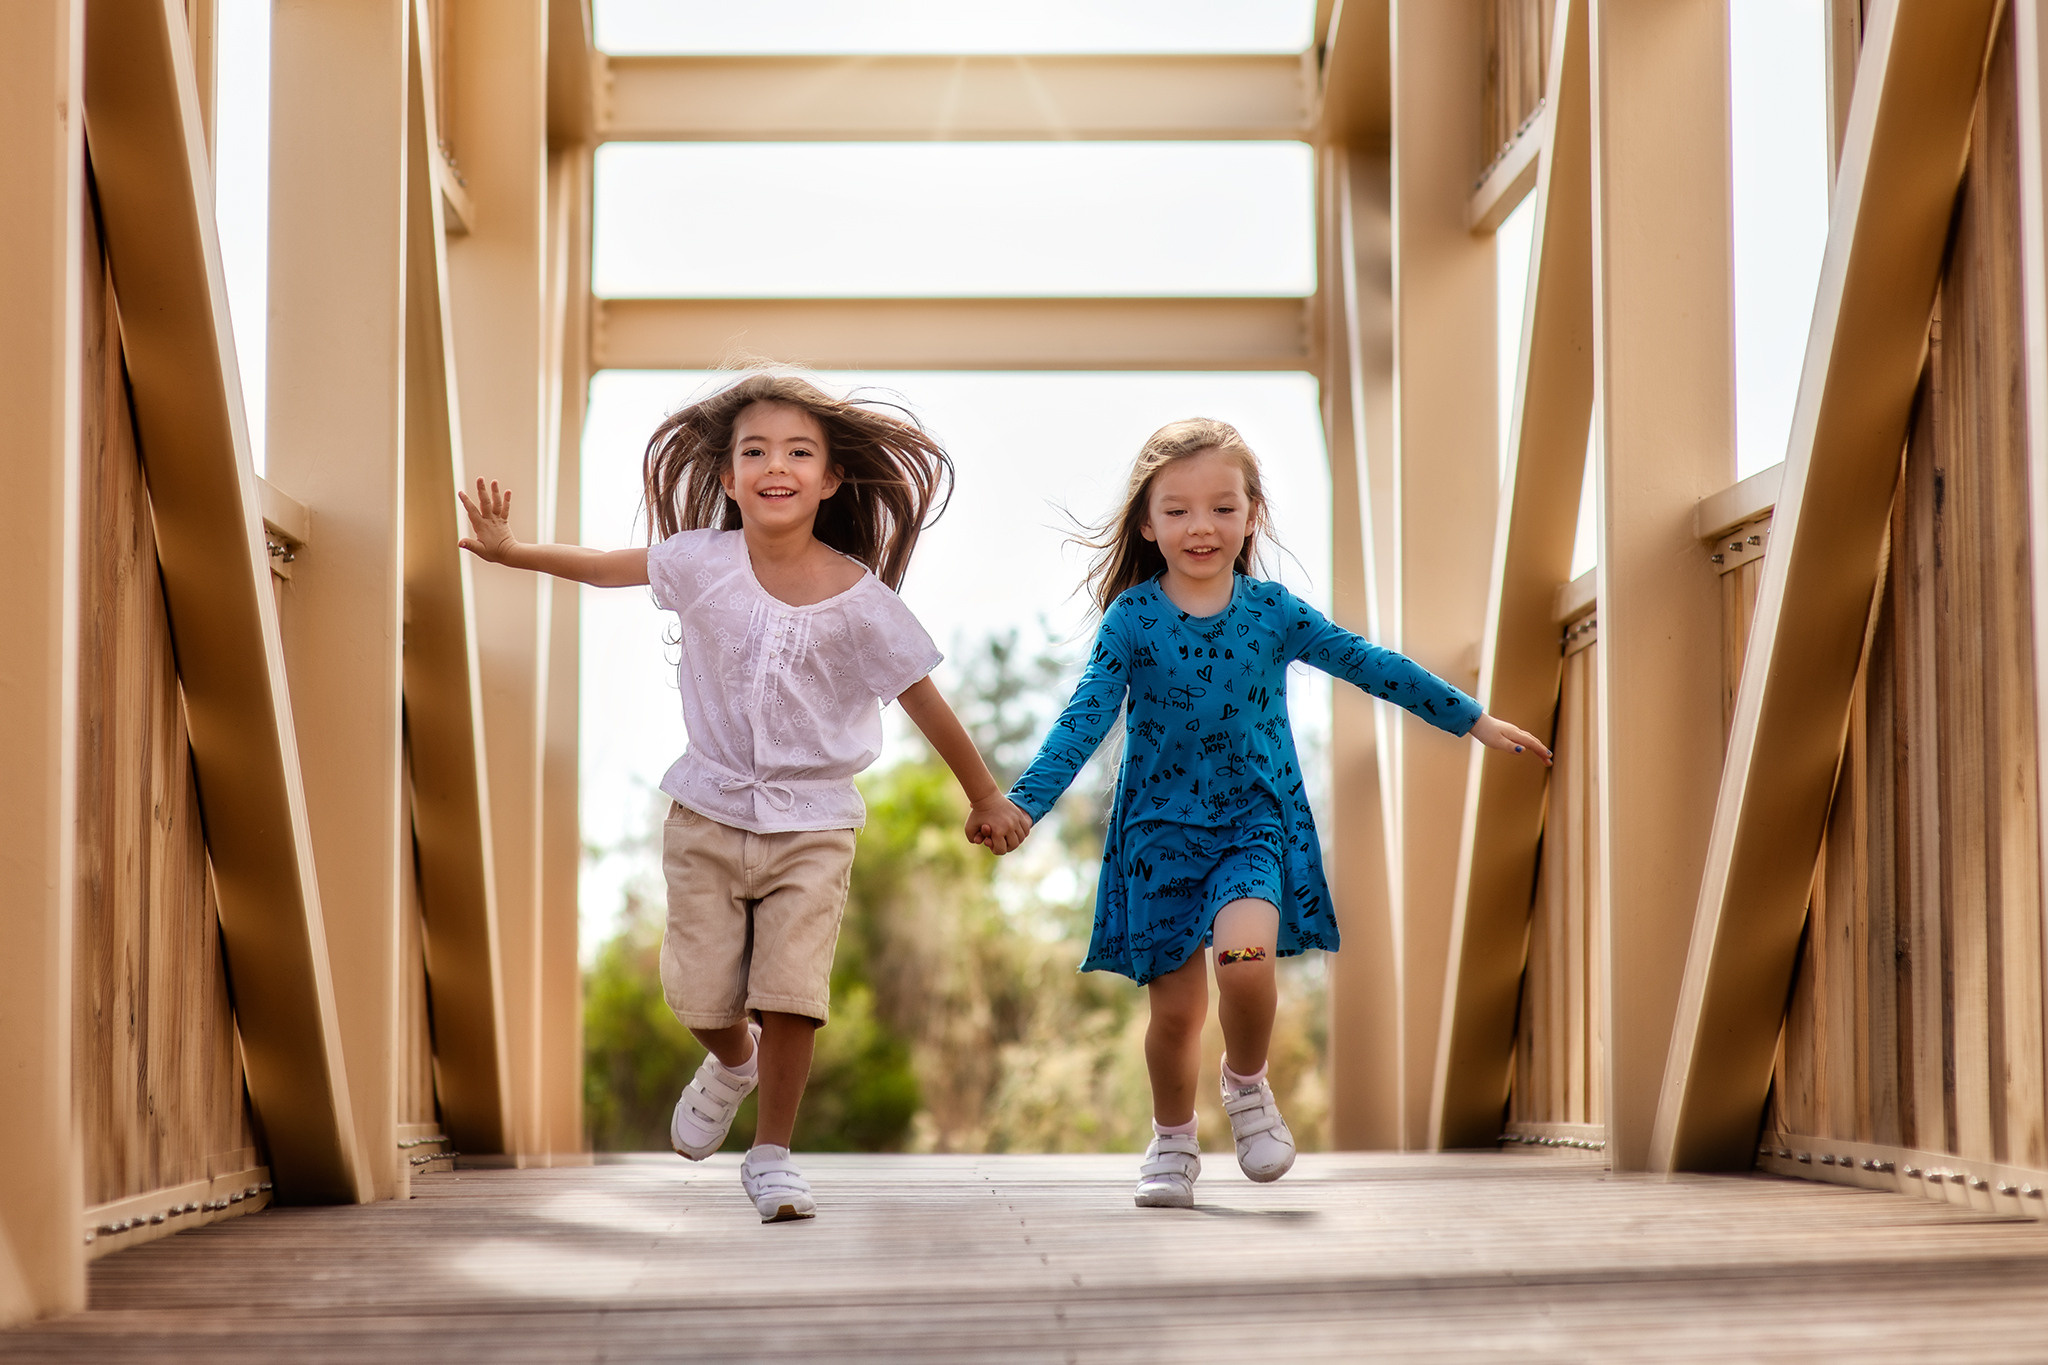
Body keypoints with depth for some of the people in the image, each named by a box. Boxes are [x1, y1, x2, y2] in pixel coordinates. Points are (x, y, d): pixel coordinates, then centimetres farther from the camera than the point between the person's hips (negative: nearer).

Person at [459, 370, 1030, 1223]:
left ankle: (772, 1155, 9)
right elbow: (605, 567, 9)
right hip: (710, 809, 2)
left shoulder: (859, 600, -12)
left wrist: (985, 798, 5)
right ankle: (733, 1064, 40)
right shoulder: (704, 563, -8)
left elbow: (924, 702, -3)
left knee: (790, 992, -10)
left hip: (812, 821, -2)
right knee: (699, 993, 4)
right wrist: (510, 551, 2)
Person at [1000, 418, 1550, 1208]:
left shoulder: (1272, 612, 1)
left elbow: (1367, 665, 6)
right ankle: (1172, 1141, 27)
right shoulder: (1132, 620, -4)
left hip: (1256, 821, 0)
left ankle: (1248, 1086, 3)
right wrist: (1023, 802, -23)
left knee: (1245, 952, -26)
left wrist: (1475, 721, 9)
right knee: (1176, 1006, 0)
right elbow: (1086, 719, -10)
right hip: (1161, 827, 0)